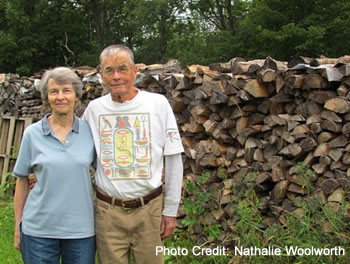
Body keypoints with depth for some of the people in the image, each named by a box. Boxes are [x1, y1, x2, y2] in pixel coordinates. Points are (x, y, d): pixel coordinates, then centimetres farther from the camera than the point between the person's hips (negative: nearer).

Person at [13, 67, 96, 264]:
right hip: (39, 230, 0)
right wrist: (18, 226, 5)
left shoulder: (89, 130, -1)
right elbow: (22, 181, 4)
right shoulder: (32, 133, -2)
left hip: (81, 229, 1)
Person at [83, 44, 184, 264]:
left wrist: (171, 210, 0)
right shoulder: (94, 108, 1)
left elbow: (174, 159, -1)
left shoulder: (158, 104, -5)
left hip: (149, 208, -1)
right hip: (108, 211, 1)